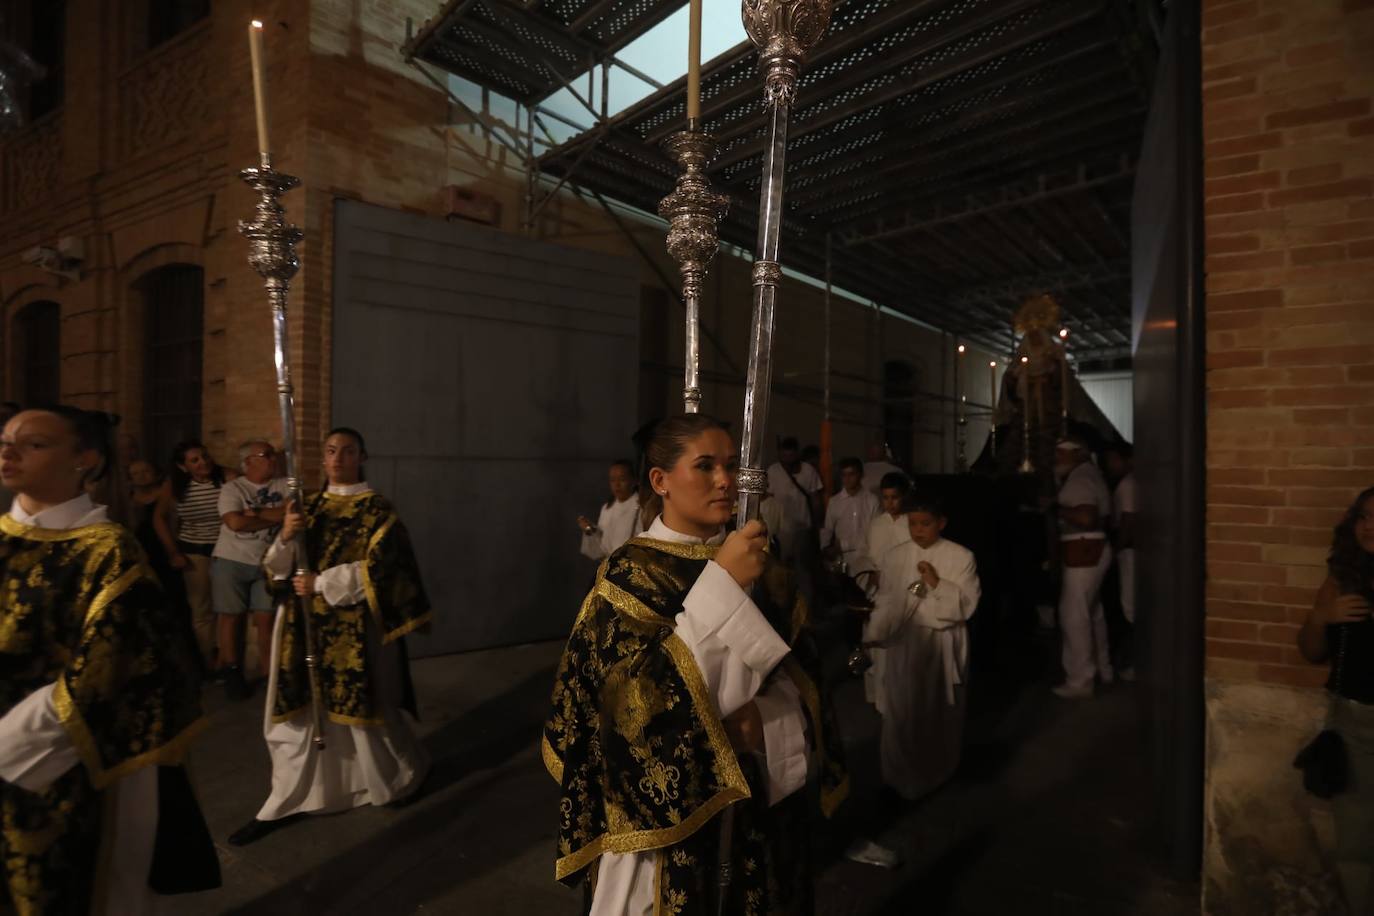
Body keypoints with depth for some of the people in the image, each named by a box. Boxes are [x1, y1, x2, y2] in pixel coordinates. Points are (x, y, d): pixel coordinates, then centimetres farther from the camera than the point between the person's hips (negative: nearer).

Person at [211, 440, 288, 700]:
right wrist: (276, 516, -11)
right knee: (232, 617, 7)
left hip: (269, 563, 2)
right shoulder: (232, 488, -4)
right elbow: (236, 522, -18)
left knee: (266, 618, 1)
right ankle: (233, 674, 21)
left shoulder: (285, 485, 4)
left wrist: (255, 513, -15)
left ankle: (269, 673, 12)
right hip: (231, 561, -1)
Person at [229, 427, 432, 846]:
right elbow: (279, 568, 5)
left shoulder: (378, 509, -6)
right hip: (304, 624, 5)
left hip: (353, 627, -4)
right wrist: (286, 537, -15)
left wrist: (321, 584, -16)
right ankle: (284, 804, 22)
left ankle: (404, 775, 32)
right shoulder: (310, 506, 9)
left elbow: (377, 568, -14)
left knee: (361, 707, 7)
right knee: (297, 712, 8)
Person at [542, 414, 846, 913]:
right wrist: (720, 586, -29)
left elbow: (804, 676, 4)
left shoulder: (762, 567, 2)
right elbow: (639, 701, -25)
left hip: (761, 793, 5)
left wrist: (764, 720, -15)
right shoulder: (629, 575, -13)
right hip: (672, 802, -4)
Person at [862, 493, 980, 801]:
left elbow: (968, 605, -10)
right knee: (902, 711, 4)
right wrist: (873, 635, -11)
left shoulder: (961, 557, -7)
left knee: (939, 711, 15)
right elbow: (886, 601, 0)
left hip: (943, 645, -1)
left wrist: (938, 583, -21)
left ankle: (938, 773, 38)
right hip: (904, 644, 1)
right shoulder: (896, 555, 0)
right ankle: (902, 776, 23)